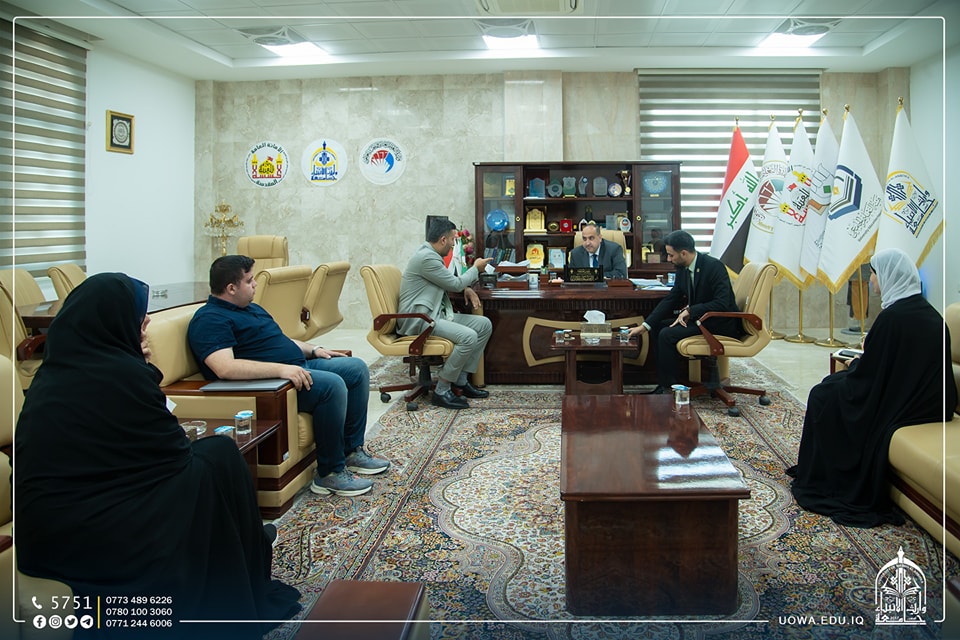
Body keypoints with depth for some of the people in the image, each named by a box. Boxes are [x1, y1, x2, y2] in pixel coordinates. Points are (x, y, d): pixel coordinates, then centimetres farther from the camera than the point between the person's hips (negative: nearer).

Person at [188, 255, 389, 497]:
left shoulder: (250, 307, 21)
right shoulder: (210, 320, -12)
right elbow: (225, 368, -28)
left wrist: (313, 350, 16)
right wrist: (280, 369, -33)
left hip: (299, 366, 11)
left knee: (357, 368, 5)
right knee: (332, 385, -30)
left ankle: (352, 450, 8)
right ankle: (330, 473, -19)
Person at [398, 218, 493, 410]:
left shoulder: (430, 254, 15)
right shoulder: (426, 257, -18)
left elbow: (448, 280, 29)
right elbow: (455, 284, -11)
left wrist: (466, 287, 9)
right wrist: (476, 268, 6)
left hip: (436, 314, 11)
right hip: (419, 319, -11)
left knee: (484, 324, 3)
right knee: (468, 337, -28)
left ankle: (460, 381, 5)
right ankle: (441, 391, -16)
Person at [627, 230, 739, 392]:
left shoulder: (714, 267, -21)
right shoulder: (683, 269, 4)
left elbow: (722, 303, -27)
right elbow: (670, 299, 6)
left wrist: (690, 310, -23)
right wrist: (645, 326, -2)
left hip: (721, 324, -9)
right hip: (698, 317, 9)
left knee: (667, 335, -22)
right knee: (657, 326, 4)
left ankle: (667, 388, -10)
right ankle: (663, 382, 6)